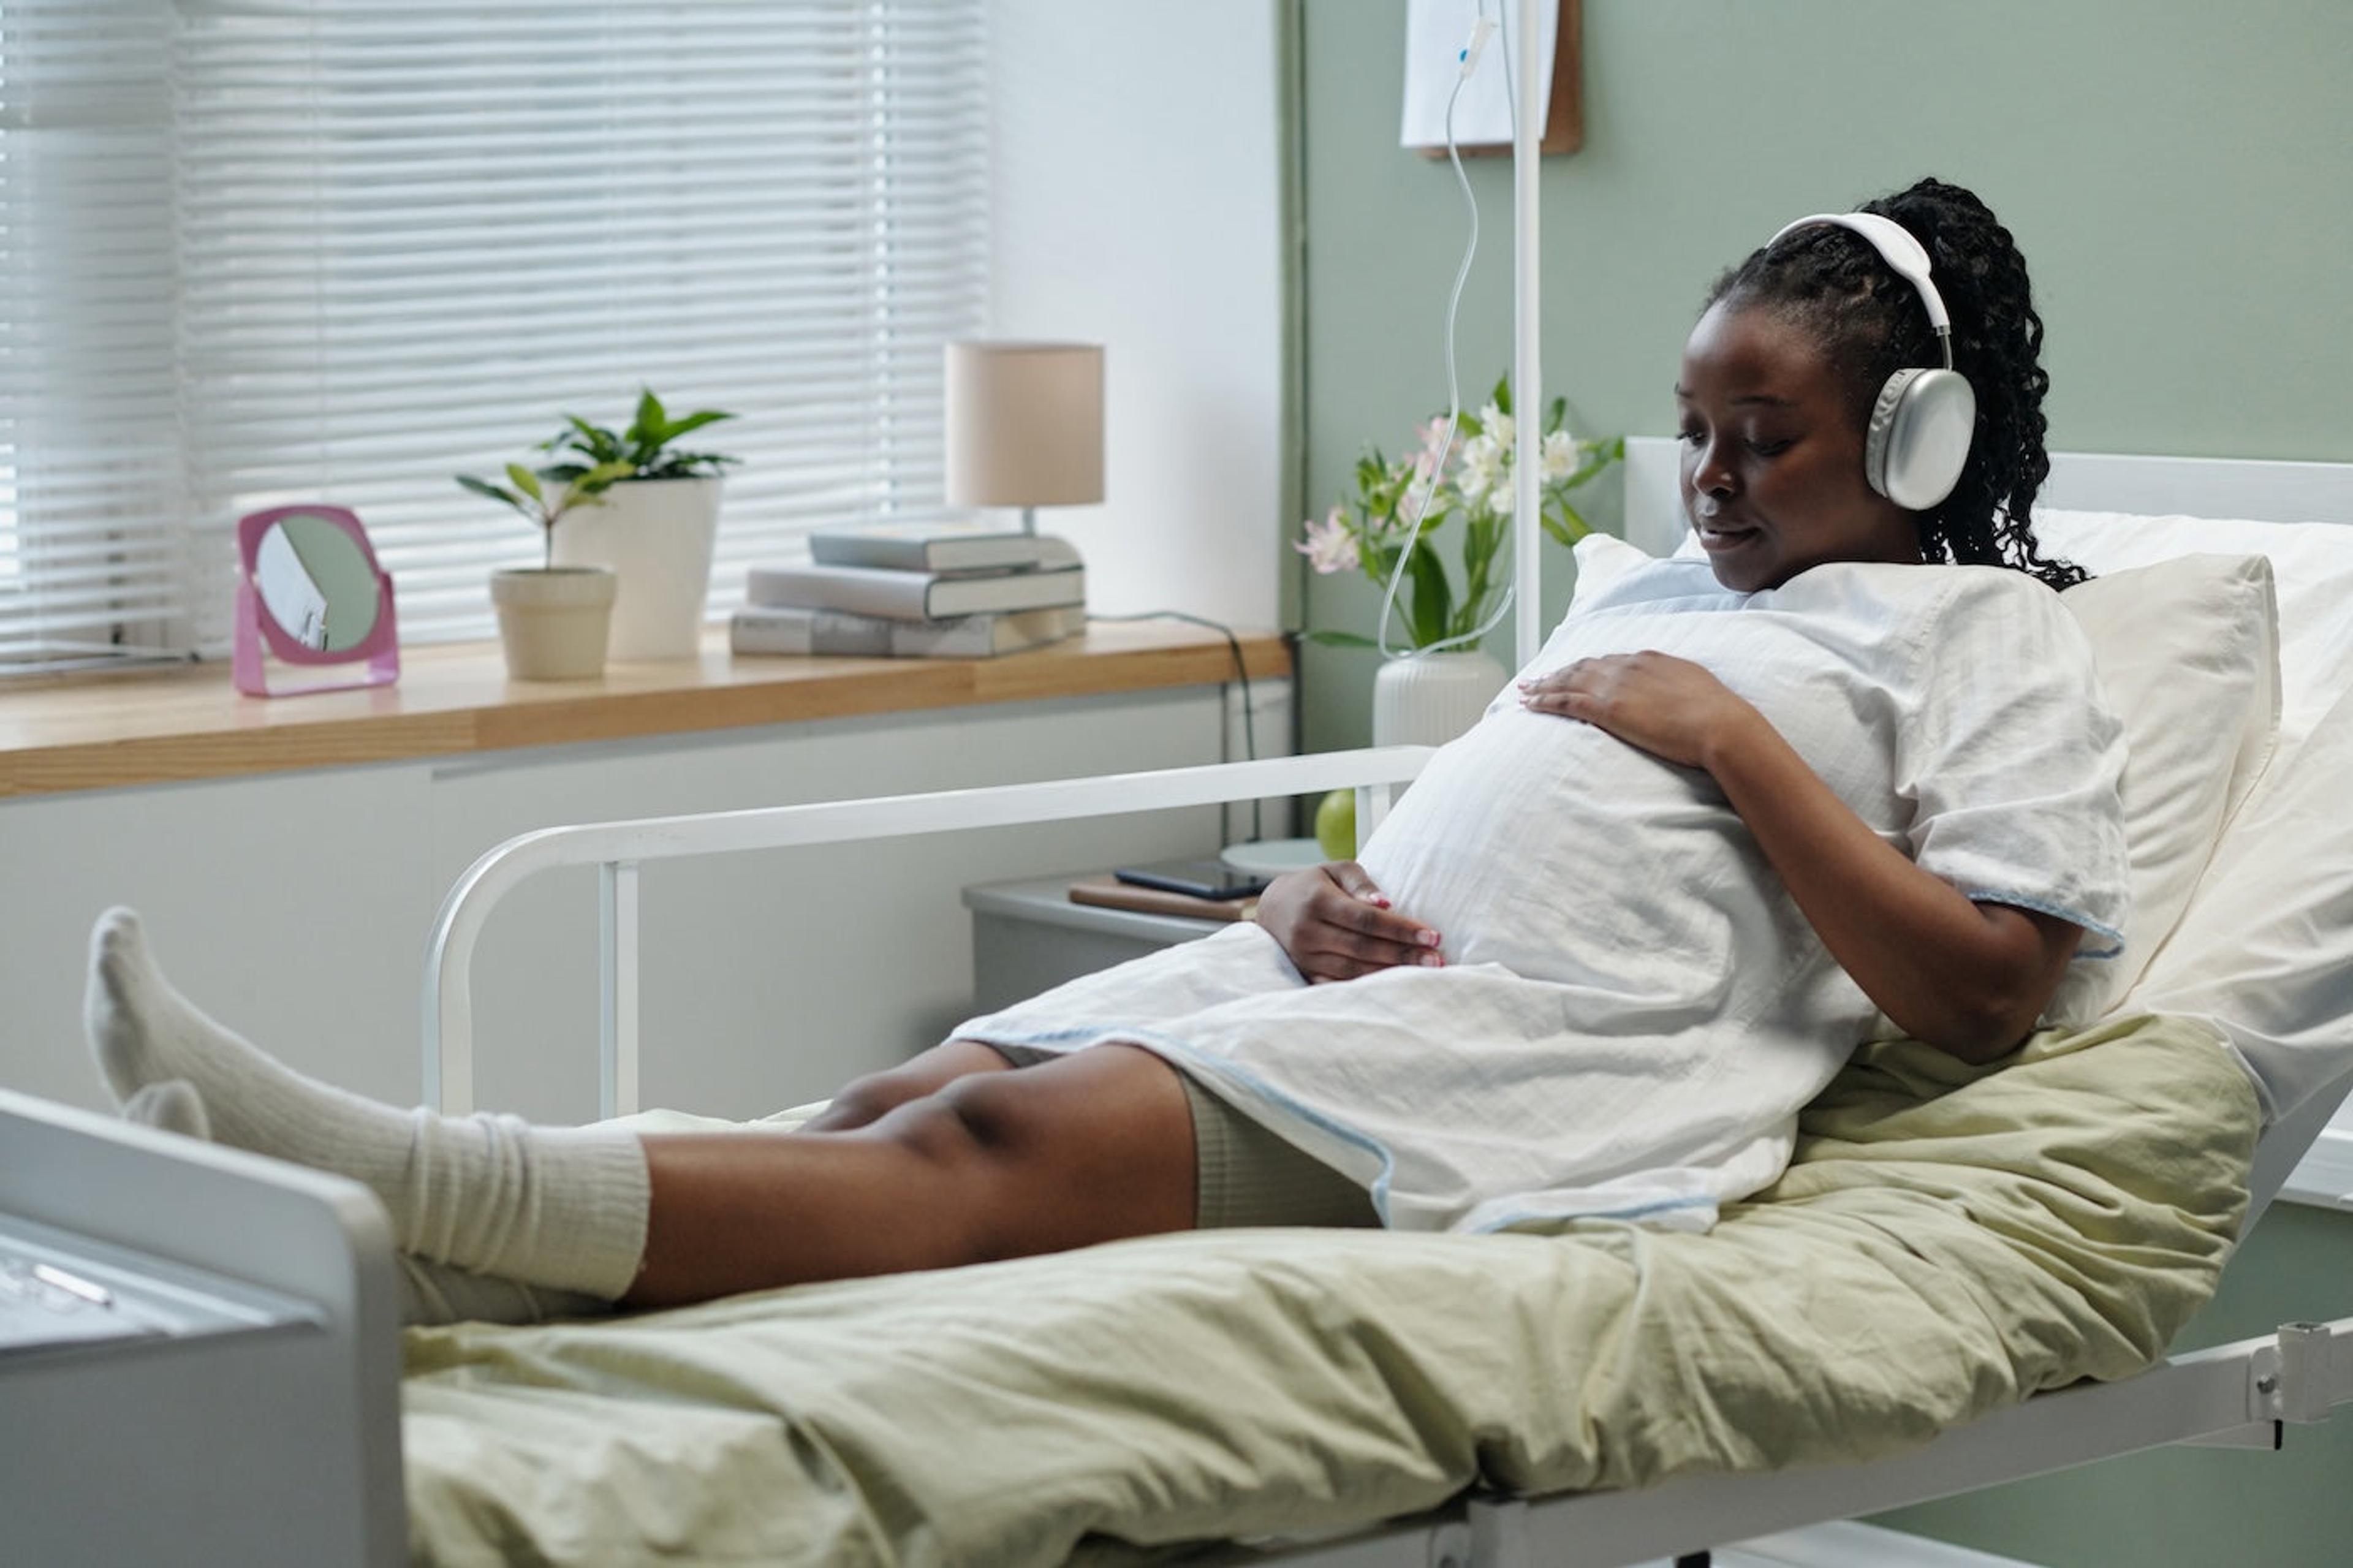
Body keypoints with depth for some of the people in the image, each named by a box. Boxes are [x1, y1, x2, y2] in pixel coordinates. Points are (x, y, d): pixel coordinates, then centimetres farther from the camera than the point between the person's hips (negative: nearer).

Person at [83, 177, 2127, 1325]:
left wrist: (1733, 738, -4)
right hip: (1372, 971, 8)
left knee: (1011, 1147, -28)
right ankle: (428, 1281, -40)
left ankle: (406, 1181, -45)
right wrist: (1329, 891, 6)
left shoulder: (1987, 630, 11)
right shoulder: (1647, 598, 34)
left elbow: (1981, 993, -3)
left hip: (1570, 1045, -8)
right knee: (904, 1103, -20)